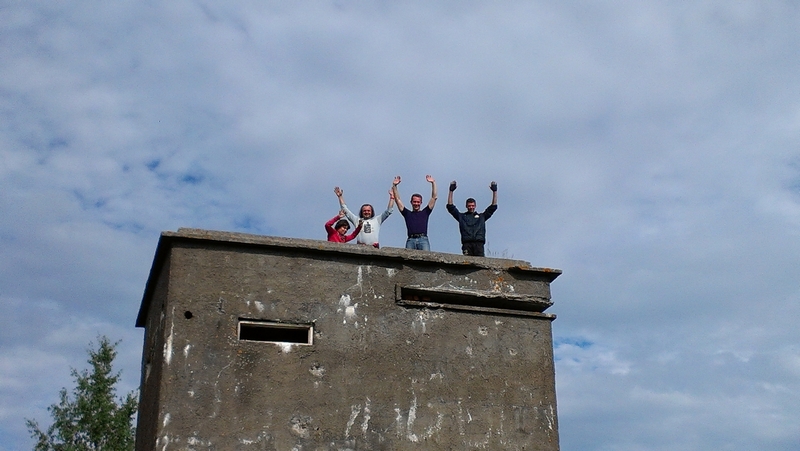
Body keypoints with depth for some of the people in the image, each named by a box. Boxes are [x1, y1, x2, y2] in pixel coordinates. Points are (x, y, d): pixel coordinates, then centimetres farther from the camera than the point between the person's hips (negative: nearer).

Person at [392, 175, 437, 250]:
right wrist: (394, 186, 17)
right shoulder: (407, 213, 24)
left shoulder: (425, 212, 23)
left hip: (423, 239, 0)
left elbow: (434, 197, 21)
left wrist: (433, 183, 17)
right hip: (411, 240, 0)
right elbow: (397, 199, 22)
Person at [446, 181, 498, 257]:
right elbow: (450, 206, 17)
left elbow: (493, 206, 25)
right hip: (467, 243, -1)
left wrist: (494, 191, 21)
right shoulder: (461, 216, 22)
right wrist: (451, 191, 13)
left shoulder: (481, 216, 25)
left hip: (479, 243, 1)